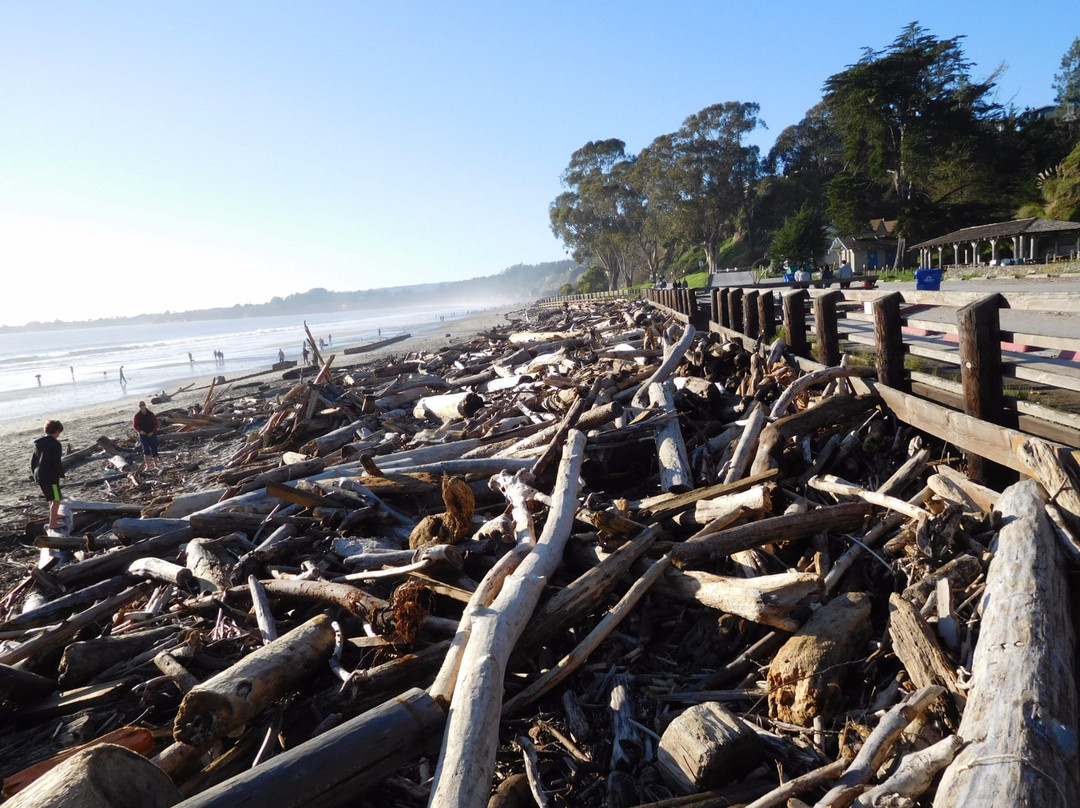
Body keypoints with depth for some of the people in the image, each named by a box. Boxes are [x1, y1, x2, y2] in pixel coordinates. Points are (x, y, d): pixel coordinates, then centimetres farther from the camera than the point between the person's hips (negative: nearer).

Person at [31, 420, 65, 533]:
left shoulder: (38, 443, 11)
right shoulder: (55, 444, -16)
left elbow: (33, 460, 17)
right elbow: (57, 462, -19)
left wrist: (35, 472, 28)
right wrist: (62, 474, -8)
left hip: (39, 474, 9)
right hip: (50, 475, -9)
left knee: (51, 497, 27)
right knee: (56, 499, -3)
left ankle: (54, 515, 44)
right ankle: (52, 523, -6)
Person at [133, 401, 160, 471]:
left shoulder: (151, 414, 1)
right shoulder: (137, 416, 1)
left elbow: (156, 424, 2)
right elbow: (135, 426, 4)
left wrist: (152, 432, -12)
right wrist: (140, 431, -15)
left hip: (152, 435, 1)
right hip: (143, 435, -1)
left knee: (154, 450, 4)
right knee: (146, 450, -11)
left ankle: (155, 466, 14)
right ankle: (148, 466, -11)